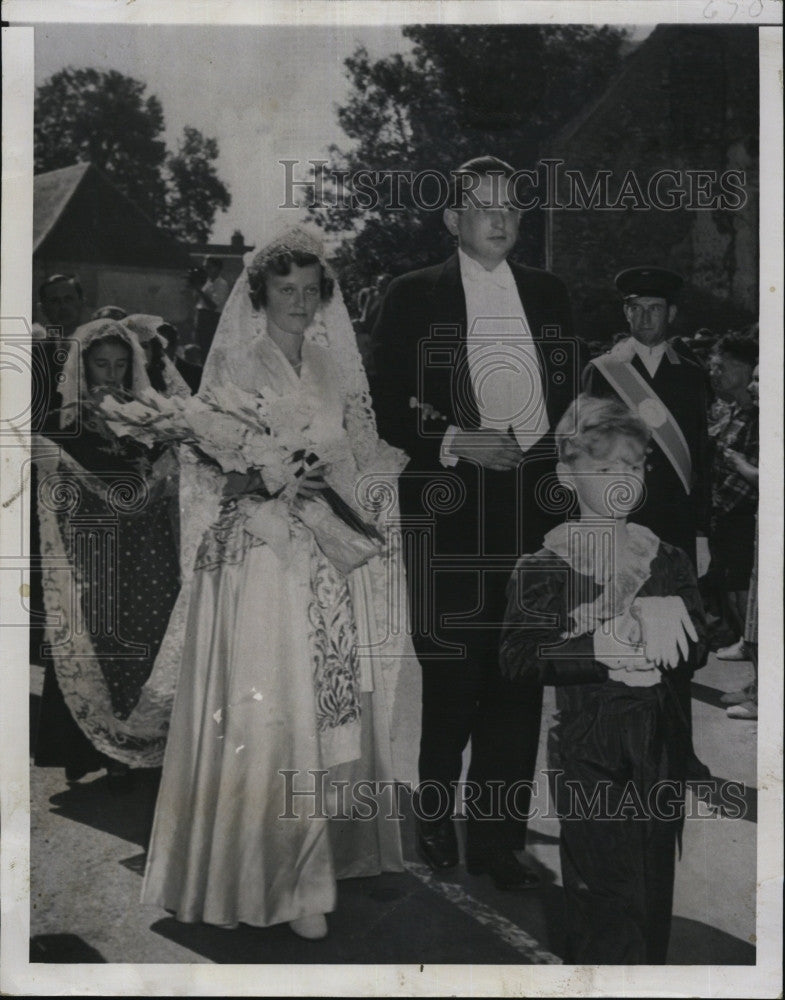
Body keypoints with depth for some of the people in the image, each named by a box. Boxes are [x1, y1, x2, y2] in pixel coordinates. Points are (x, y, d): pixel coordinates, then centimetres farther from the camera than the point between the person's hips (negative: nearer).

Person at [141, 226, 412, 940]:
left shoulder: (339, 367, 13)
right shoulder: (233, 367, 1)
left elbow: (368, 455, 13)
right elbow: (208, 471, -3)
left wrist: (340, 477, -8)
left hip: (335, 559, 4)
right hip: (260, 557, -4)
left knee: (338, 707, 6)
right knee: (272, 714, -6)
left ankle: (332, 849, 22)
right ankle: (288, 882, 4)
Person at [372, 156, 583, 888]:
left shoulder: (549, 294, 15)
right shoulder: (412, 296, 4)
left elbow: (575, 392, 16)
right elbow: (386, 408, 1)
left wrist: (554, 448, -2)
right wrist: (455, 441, -12)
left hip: (534, 507, 3)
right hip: (449, 513, -3)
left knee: (518, 677, 5)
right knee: (450, 676, 2)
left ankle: (496, 840, 17)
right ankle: (434, 821, 25)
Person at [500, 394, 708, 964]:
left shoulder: (669, 563, 6)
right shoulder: (543, 569, -5)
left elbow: (697, 649, -1)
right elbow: (519, 659, -15)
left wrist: (649, 635, -19)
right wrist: (601, 649, -23)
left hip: (660, 744, 4)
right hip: (588, 748, -3)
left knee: (654, 890, 13)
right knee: (604, 890, -1)